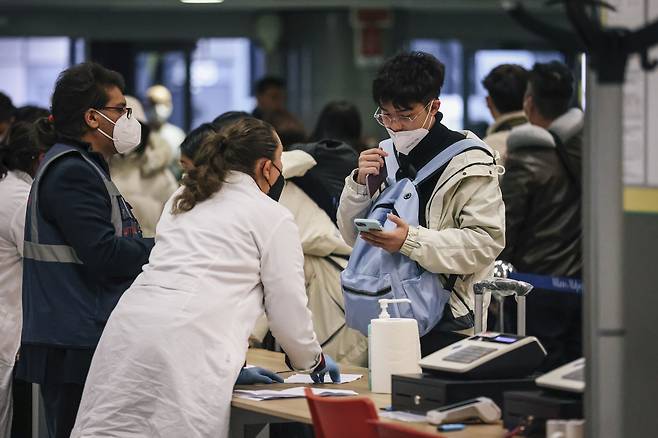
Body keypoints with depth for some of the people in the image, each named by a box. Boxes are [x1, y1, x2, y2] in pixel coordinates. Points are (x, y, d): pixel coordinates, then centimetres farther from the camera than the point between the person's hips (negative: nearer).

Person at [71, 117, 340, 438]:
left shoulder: (181, 200, 28)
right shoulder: (273, 218, 9)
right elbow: (287, 305, 11)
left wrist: (234, 363, 38)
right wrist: (312, 360, 30)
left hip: (130, 325, 6)